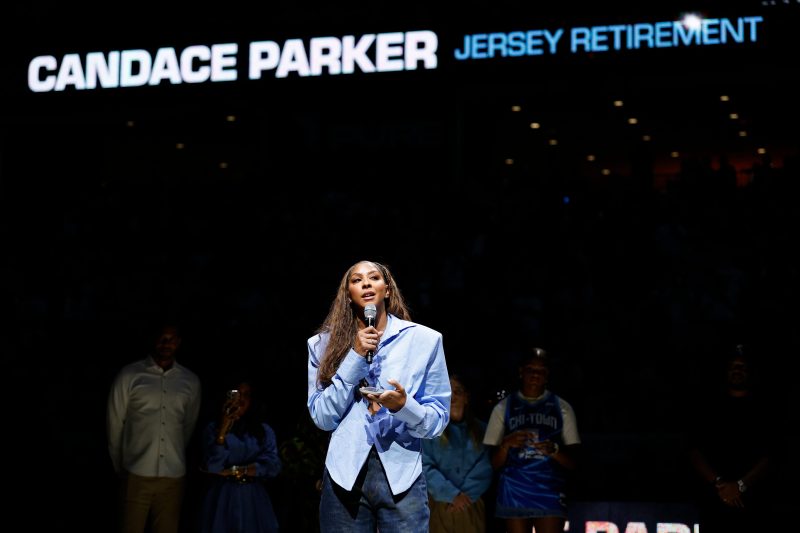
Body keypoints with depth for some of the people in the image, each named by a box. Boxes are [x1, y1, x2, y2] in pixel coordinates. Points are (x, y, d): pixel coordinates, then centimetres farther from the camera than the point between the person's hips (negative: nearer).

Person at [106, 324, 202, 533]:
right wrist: (121, 468, 9)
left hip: (174, 477, 2)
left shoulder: (191, 381, 6)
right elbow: (114, 425, 4)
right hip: (136, 475, -2)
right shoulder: (129, 375, -1)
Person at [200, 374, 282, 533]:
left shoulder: (264, 431, 8)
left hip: (254, 501, 1)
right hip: (223, 499, -1)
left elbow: (273, 466, -6)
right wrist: (223, 429, -18)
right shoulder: (213, 428, 3)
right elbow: (213, 467, -11)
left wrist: (233, 471, -9)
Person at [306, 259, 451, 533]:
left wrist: (404, 406, -19)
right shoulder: (324, 344, 6)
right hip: (344, 476, 1)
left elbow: (438, 420, 2)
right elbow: (323, 418, -2)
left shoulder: (424, 339, 2)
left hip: (402, 478, -1)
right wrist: (355, 357, -10)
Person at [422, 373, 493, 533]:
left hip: (471, 505, 2)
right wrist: (452, 495, -11)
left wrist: (465, 494, -9)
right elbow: (424, 466, -5)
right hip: (438, 506, -2)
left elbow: (484, 469, 3)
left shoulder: (481, 429, 13)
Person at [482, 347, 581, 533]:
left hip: (550, 496, 0)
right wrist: (506, 444, -16)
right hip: (514, 495, 1)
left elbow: (573, 461, 4)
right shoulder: (503, 408, 7)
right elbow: (494, 462, 5)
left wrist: (554, 449, -17)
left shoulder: (562, 408, 7)